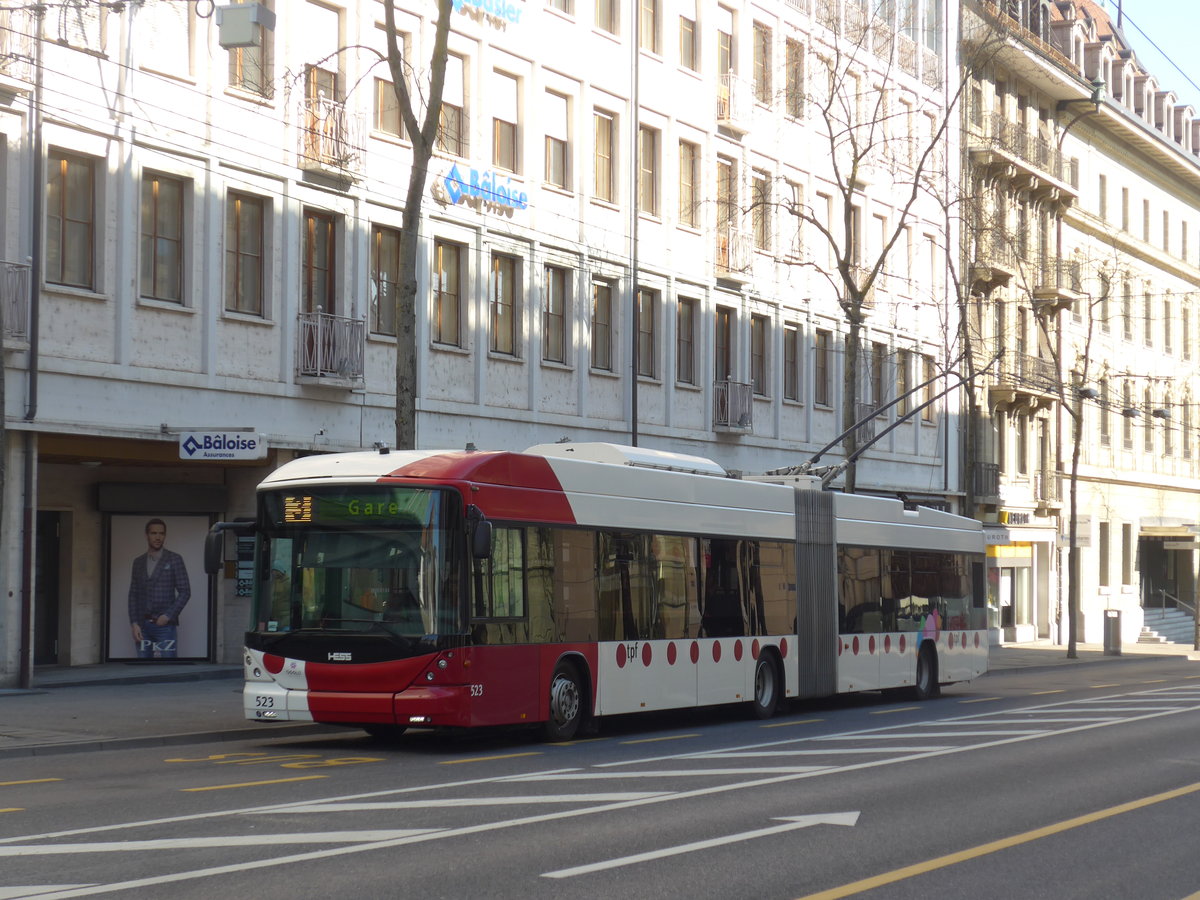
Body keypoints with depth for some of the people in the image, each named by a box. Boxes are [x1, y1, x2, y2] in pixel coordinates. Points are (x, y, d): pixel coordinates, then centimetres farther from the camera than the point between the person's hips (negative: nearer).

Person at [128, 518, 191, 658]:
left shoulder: (174, 559, 2)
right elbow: (133, 594, 11)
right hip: (143, 626, 4)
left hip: (165, 625, -4)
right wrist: (134, 623, 0)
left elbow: (185, 591, -2)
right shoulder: (138, 562, 13)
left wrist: (168, 615, -12)